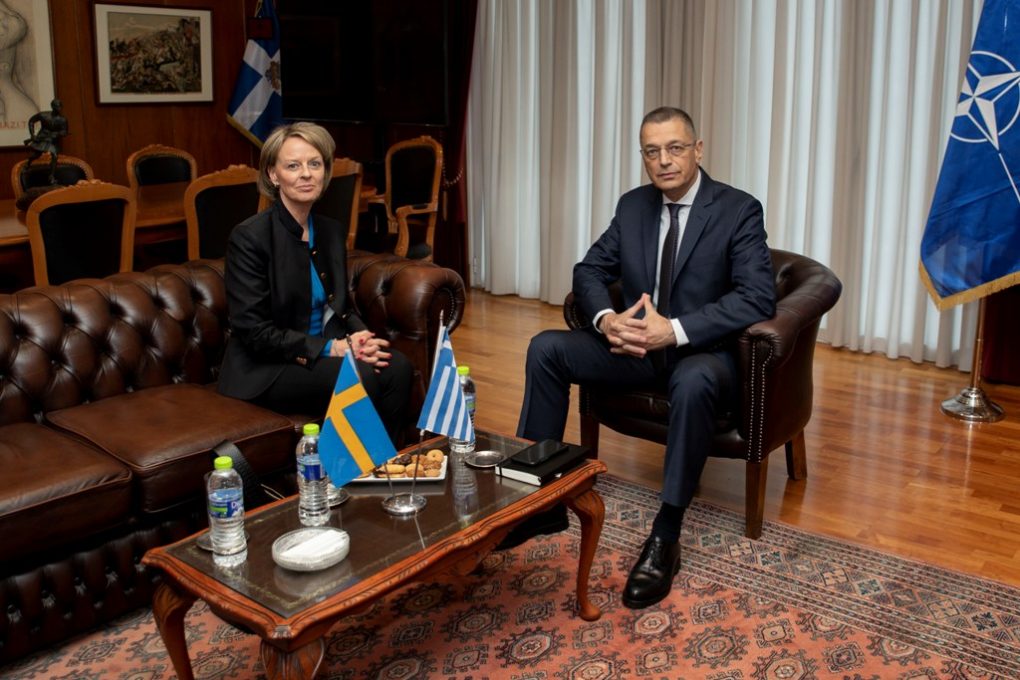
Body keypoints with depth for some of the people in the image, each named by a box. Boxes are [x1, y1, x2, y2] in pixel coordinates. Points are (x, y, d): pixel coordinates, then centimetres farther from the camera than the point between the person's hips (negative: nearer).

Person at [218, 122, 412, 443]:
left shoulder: (332, 231, 7)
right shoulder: (248, 237, -13)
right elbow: (254, 332, -16)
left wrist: (358, 337, -8)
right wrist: (330, 348, -20)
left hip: (323, 355, 6)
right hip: (264, 369, -6)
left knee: (397, 366, -20)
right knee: (361, 377, -29)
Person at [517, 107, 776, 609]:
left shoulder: (739, 210, -10)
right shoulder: (633, 205, 7)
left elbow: (758, 299, -20)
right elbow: (590, 270, 6)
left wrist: (675, 331, -30)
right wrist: (607, 319, -17)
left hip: (703, 352, -5)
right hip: (639, 344, 5)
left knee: (694, 381, -40)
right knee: (546, 348, -12)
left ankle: (665, 536, -29)